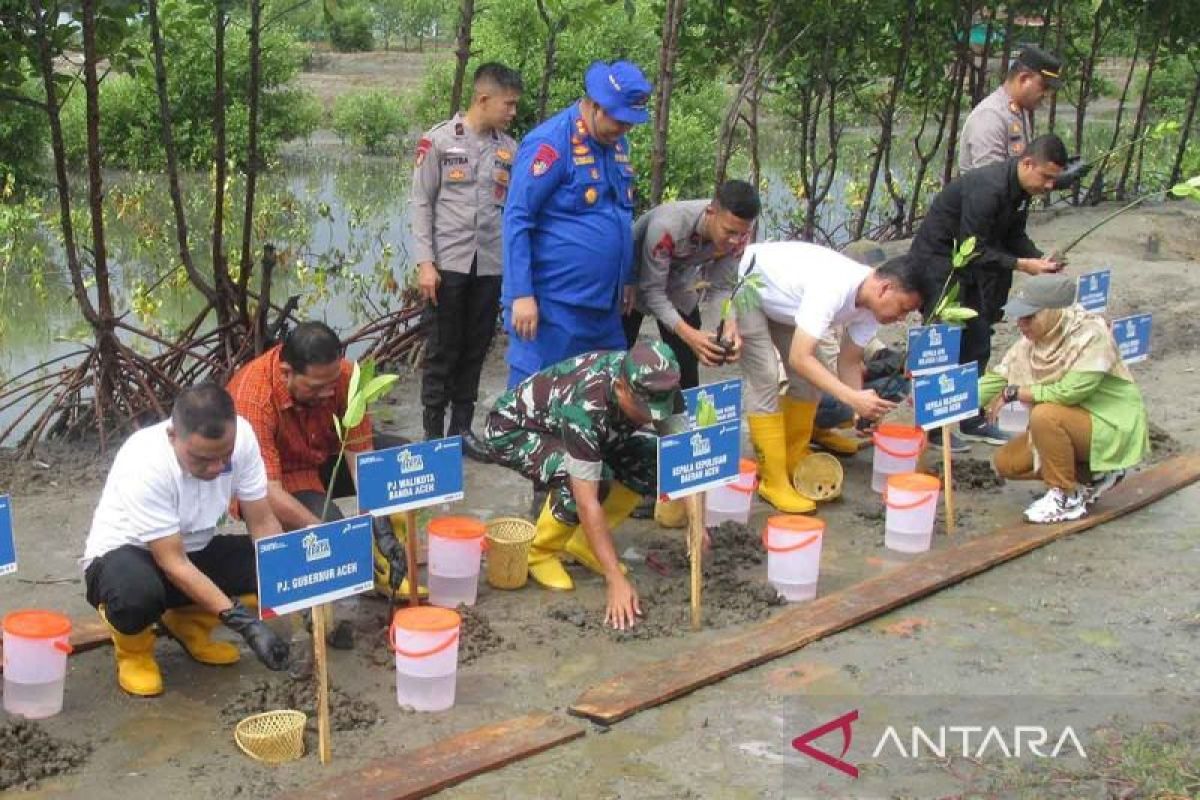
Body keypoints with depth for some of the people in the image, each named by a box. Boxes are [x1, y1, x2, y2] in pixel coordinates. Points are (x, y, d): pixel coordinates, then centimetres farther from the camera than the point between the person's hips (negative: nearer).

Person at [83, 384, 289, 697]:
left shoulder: (241, 436, -20)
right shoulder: (144, 463, -33)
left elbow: (263, 524, -11)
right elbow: (173, 565, -30)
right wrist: (245, 624, -35)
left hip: (194, 551, 6)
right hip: (123, 554, -5)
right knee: (136, 592, -40)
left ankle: (188, 624, 9)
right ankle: (133, 650, -2)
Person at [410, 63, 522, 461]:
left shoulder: (509, 148, 7)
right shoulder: (439, 140, -4)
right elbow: (420, 203, -3)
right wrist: (425, 262, -10)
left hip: (490, 266, 4)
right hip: (448, 264, -4)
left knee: (475, 352, 10)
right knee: (441, 353, 3)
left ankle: (462, 429, 21)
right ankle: (433, 434, 12)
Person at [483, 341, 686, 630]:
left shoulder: (657, 386, -23)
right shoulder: (583, 407, -41)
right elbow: (587, 502, -40)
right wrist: (617, 581, -41)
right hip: (513, 429, -6)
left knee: (653, 459, -12)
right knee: (587, 479, -33)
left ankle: (583, 542, 3)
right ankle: (540, 552, -7)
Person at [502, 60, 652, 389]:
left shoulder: (616, 143, 12)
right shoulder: (550, 143, -13)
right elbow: (516, 220, -15)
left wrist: (627, 278, 21)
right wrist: (521, 295, -20)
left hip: (603, 304, 8)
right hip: (552, 304, -8)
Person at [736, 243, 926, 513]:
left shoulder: (871, 301, -13)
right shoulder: (832, 289, -39)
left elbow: (849, 362, -4)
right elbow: (799, 358, -41)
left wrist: (863, 409, -18)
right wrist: (853, 397, -46)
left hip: (780, 297, 8)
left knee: (808, 379, 3)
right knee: (765, 379, -16)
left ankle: (794, 462, 17)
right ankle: (773, 481, -11)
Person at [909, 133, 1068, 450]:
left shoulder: (1019, 189, 0)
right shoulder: (987, 188, -29)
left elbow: (1015, 236, 10)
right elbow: (974, 250, -28)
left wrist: (1040, 258, -8)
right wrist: (1021, 264, -27)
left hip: (966, 269, 9)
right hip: (937, 262, -9)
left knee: (977, 343, 11)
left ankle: (972, 420, 21)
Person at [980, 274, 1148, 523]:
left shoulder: (1091, 334, -24)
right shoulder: (1030, 341, -4)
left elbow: (1069, 392, -32)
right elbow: (996, 379, -3)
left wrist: (1013, 393, -22)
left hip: (1110, 427, -8)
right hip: (1066, 426, 8)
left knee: (1045, 415, -32)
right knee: (1006, 463, 0)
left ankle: (1066, 498, -13)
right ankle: (1094, 475, 12)